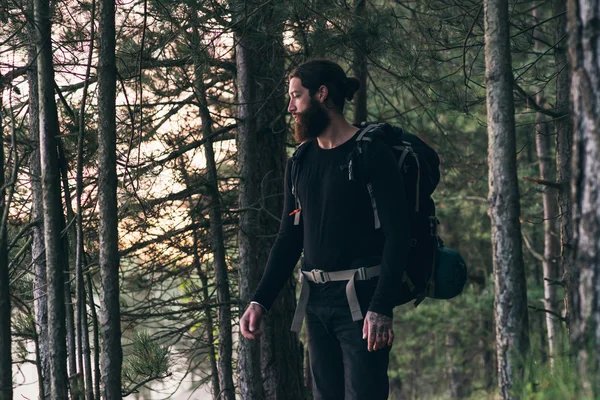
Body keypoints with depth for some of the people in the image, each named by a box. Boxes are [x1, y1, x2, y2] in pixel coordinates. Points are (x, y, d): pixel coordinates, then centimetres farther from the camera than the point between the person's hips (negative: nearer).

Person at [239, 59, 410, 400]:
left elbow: (398, 234, -12)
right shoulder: (300, 162, 14)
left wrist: (381, 309, -21)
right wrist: (260, 301, 6)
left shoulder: (372, 154, -7)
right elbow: (289, 239, 17)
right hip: (316, 302, 7)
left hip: (361, 301, -7)